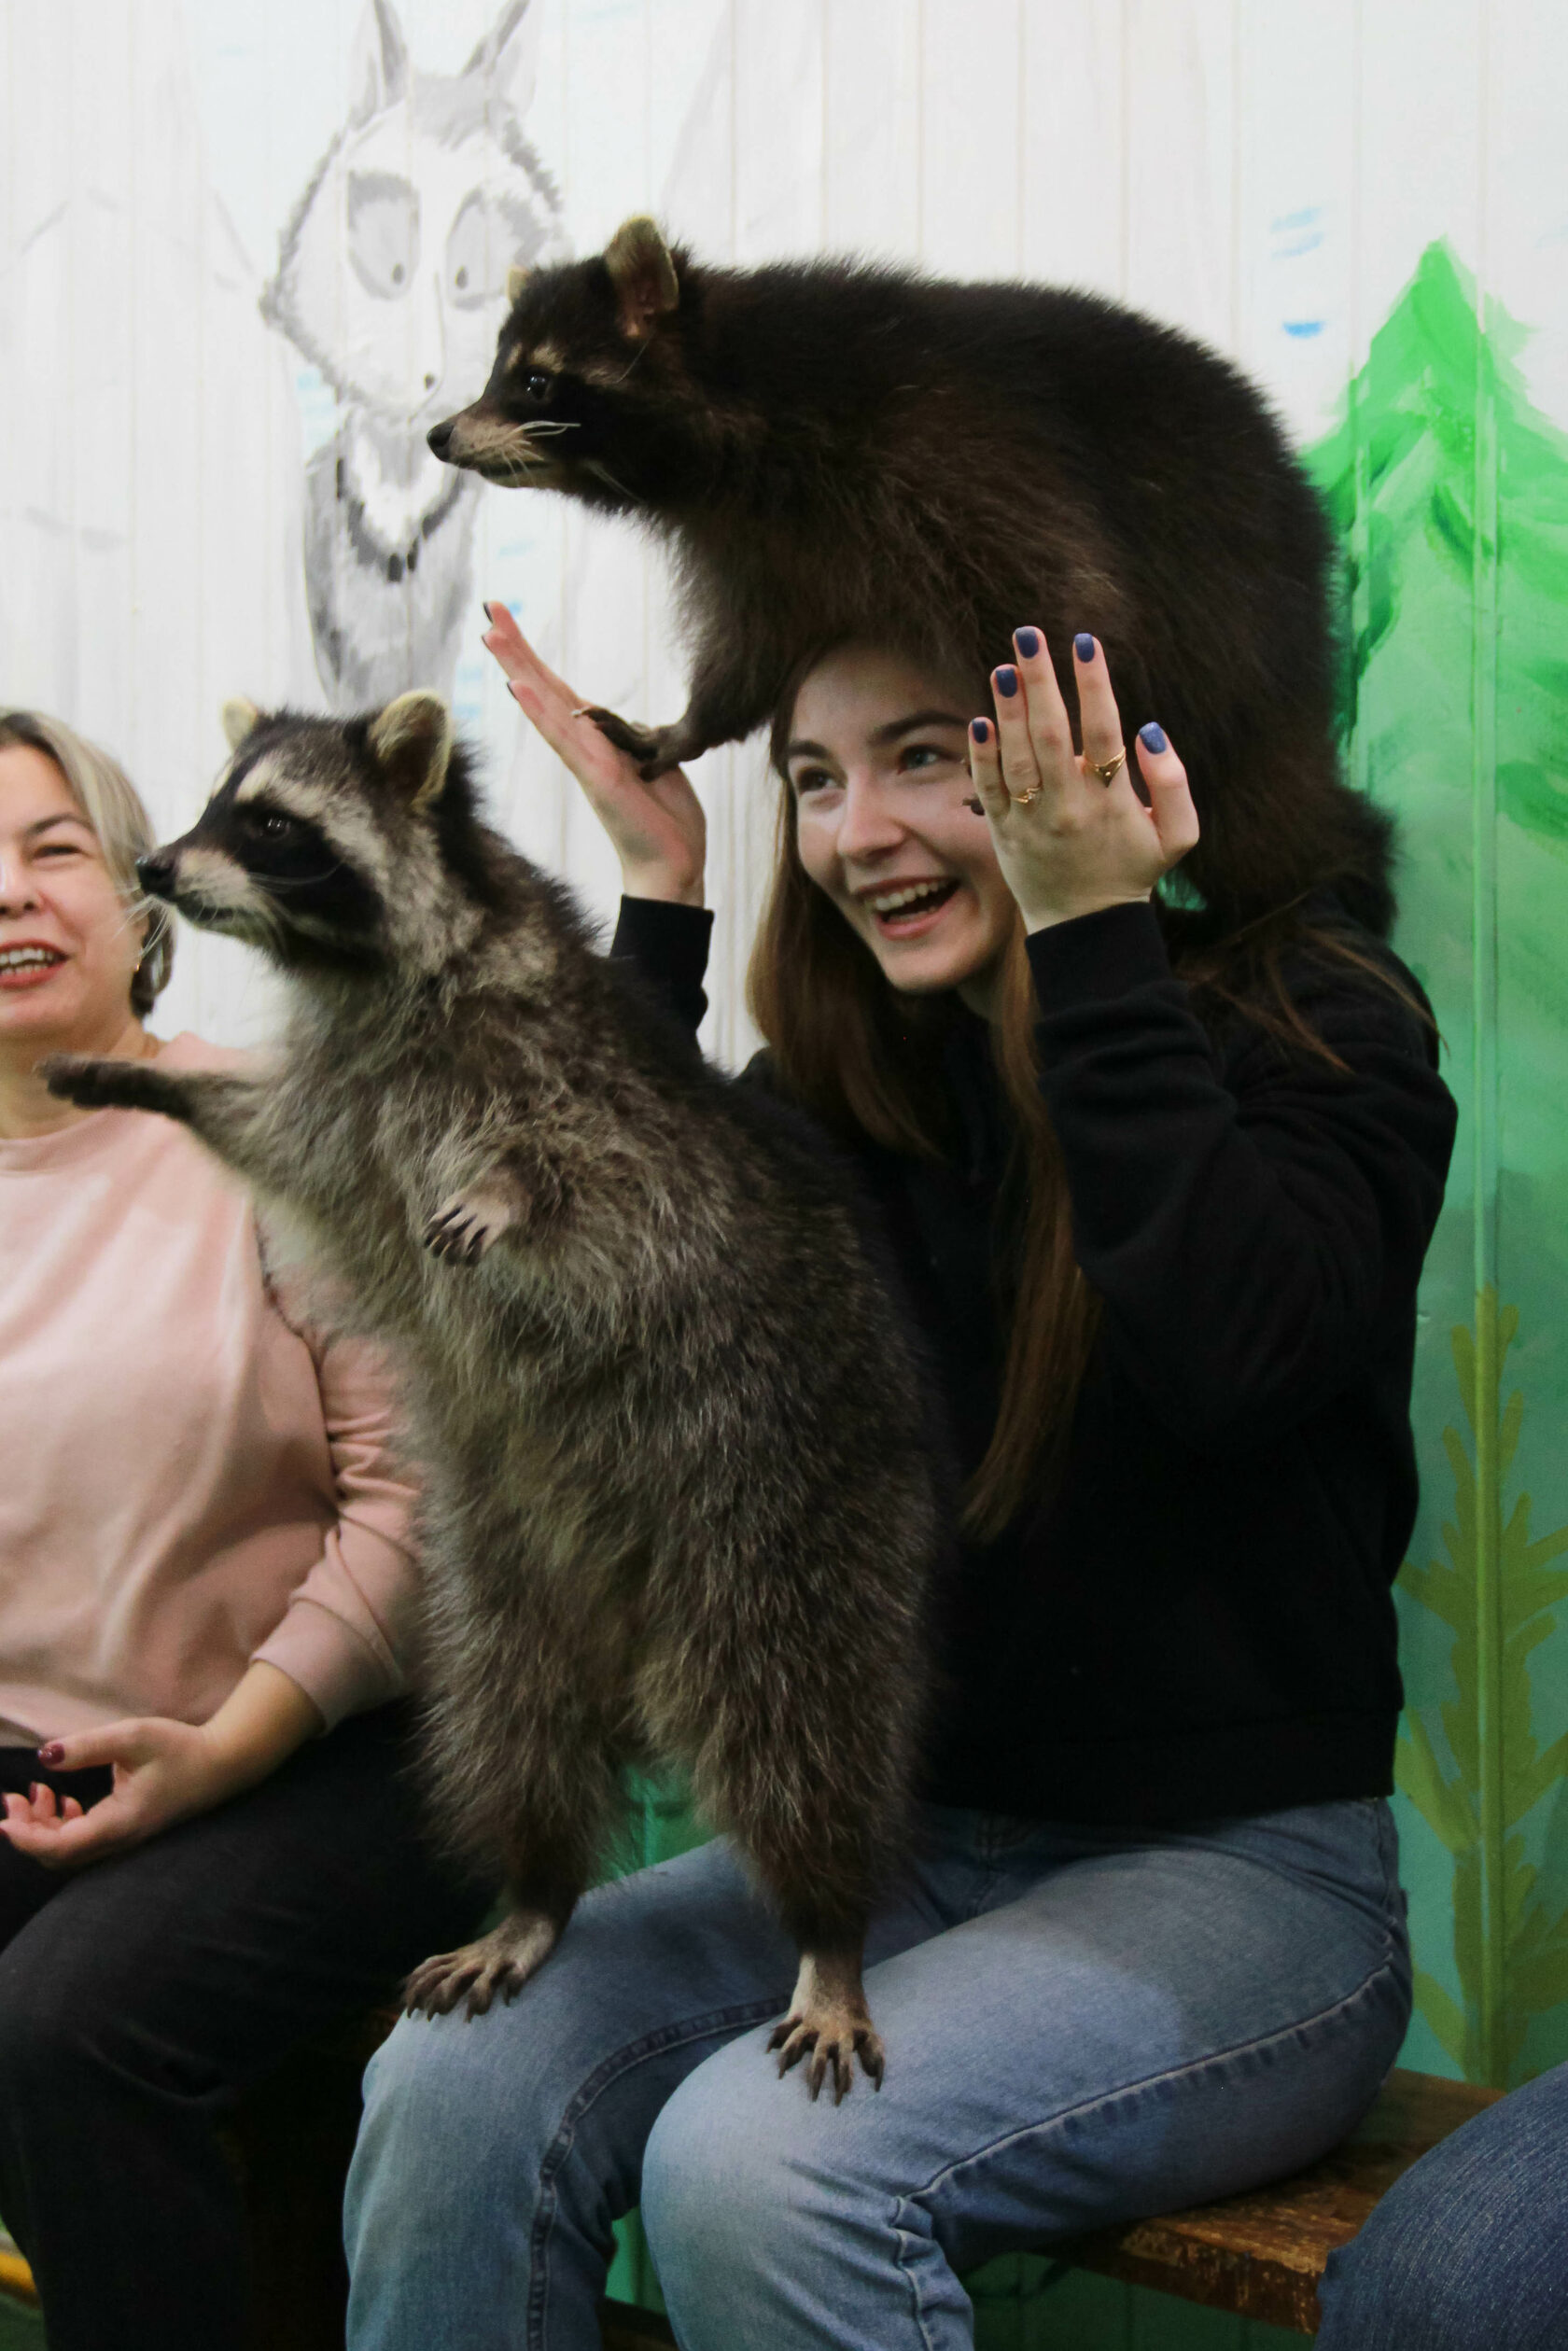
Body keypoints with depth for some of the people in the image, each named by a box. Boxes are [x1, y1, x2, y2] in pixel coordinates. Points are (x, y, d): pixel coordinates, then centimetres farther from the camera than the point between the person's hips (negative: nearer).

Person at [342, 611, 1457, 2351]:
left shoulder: (1310, 1023, -5)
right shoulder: (842, 1082, 8)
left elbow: (1225, 1355, -25)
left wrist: (1093, 935, -21)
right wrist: (658, 896, -6)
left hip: (1239, 1873, -4)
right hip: (906, 1839, 5)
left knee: (758, 2166, -29)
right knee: (457, 2081, -20)